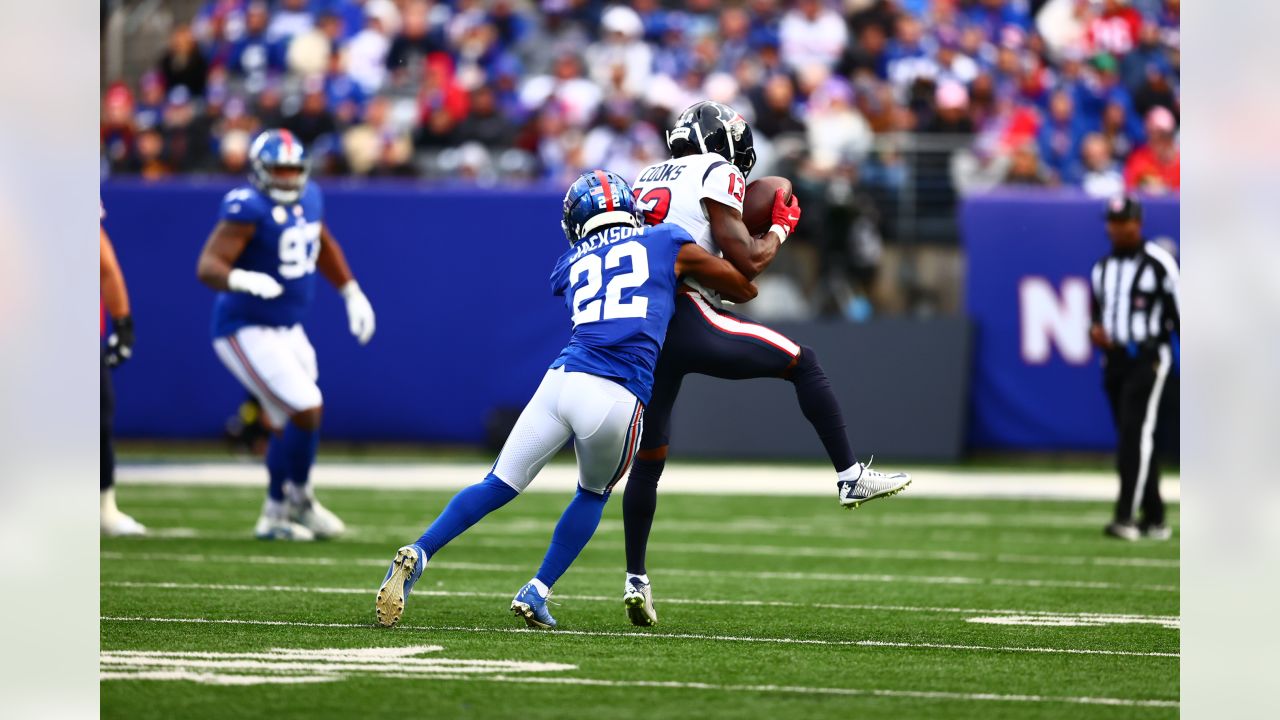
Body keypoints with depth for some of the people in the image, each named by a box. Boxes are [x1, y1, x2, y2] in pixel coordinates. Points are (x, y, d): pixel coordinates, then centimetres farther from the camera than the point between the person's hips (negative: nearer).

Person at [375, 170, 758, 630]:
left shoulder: (572, 268, 24)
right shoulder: (666, 245, 16)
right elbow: (744, 290, 26)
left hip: (562, 380, 2)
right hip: (618, 397, -2)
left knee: (499, 486, 12)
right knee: (594, 493, 25)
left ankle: (417, 556, -6)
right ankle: (536, 594, 19)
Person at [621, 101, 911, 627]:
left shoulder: (646, 180, 24)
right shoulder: (715, 174, 2)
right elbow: (746, 263, -3)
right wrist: (780, 229, 15)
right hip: (685, 321, -7)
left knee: (648, 459, 16)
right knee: (802, 362, 9)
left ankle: (635, 580, 15)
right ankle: (851, 477, 5)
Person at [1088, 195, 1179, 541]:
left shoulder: (1159, 263, -6)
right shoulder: (1103, 267, 14)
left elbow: (1180, 313, -5)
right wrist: (1095, 330, 1)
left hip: (1148, 357, -7)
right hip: (1114, 358, 7)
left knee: (1137, 432, -16)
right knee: (1131, 437, 9)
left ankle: (1126, 517, -23)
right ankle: (1154, 519, 16)